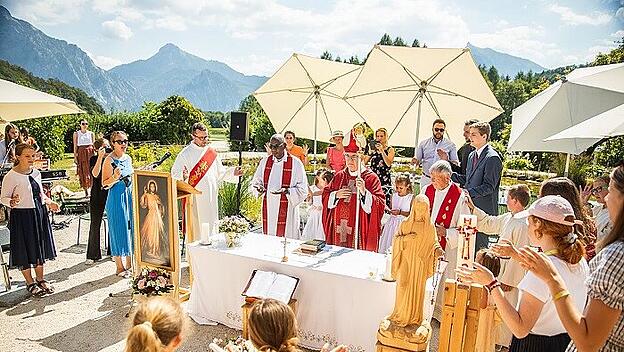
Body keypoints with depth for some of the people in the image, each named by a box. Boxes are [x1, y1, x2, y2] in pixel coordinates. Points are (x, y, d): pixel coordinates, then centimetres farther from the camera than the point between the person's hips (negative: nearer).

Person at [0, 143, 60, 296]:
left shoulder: (36, 173, 6)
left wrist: (49, 202, 7)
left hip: (39, 214, 6)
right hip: (22, 216, -6)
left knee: (40, 246, 14)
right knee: (25, 249, 4)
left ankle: (40, 279, 29)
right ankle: (30, 282, 20)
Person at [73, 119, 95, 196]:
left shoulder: (91, 134, 8)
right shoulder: (76, 134, 6)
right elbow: (75, 146, 4)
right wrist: (75, 156, -2)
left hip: (90, 153, 0)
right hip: (81, 154, 0)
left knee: (91, 171, -5)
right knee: (83, 172, 1)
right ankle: (86, 191, 5)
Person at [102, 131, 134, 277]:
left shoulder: (128, 158, 9)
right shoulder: (109, 160, -11)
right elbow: (104, 184, -11)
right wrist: (114, 178, -28)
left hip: (130, 196, 7)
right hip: (116, 199, -7)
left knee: (130, 228, 12)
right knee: (118, 230, 1)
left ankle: (129, 264, 24)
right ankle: (119, 267, 13)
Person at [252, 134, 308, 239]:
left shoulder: (295, 163, -4)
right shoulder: (265, 161, 8)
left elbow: (302, 189, -4)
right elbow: (256, 181, 15)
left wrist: (287, 191, -21)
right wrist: (259, 188, -8)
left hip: (286, 210, -3)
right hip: (268, 209, 4)